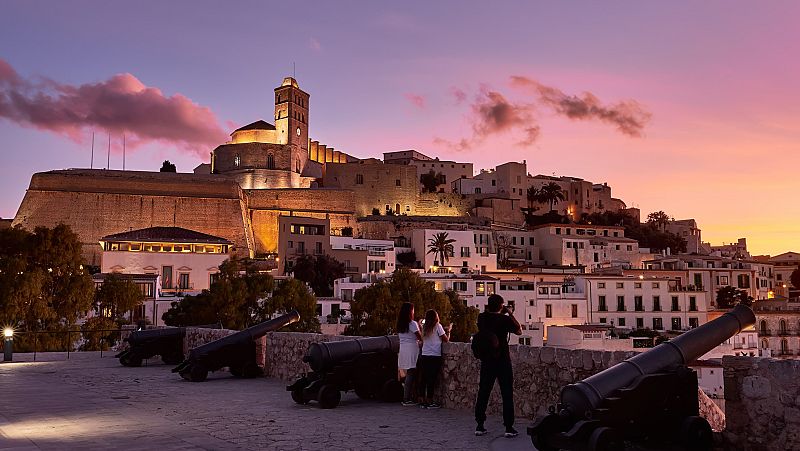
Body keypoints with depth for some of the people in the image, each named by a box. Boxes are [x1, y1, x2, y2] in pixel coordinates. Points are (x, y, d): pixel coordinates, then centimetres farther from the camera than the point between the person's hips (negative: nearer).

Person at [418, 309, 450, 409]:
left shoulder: (424, 327, 10)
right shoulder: (437, 326, -5)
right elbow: (446, 340, -2)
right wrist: (448, 330, 14)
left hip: (424, 356, 5)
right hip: (434, 356, -5)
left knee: (424, 379, 8)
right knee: (432, 379, -1)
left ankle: (424, 401, 12)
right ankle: (430, 402, 0)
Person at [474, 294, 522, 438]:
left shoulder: (481, 318, -1)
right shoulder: (504, 319, -12)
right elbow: (519, 331, 2)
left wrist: (488, 310, 15)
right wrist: (511, 315, 6)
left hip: (486, 361, 4)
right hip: (502, 361, -4)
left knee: (483, 393, 10)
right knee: (507, 394, 2)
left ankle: (480, 426, 12)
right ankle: (509, 427, 1)